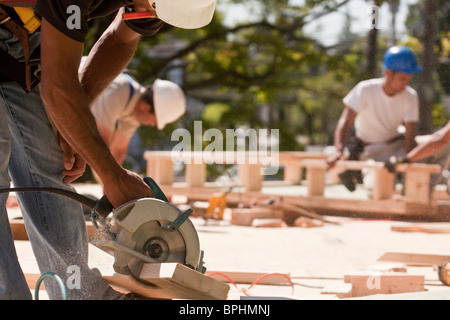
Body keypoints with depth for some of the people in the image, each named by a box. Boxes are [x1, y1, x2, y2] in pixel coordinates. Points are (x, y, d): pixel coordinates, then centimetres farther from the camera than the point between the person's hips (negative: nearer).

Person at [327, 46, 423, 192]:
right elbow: (345, 122, -21)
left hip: (396, 146, 4)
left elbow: (410, 136, -15)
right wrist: (339, 151, -37)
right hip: (370, 151, -4)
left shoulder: (410, 97, -9)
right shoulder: (366, 90, -17)